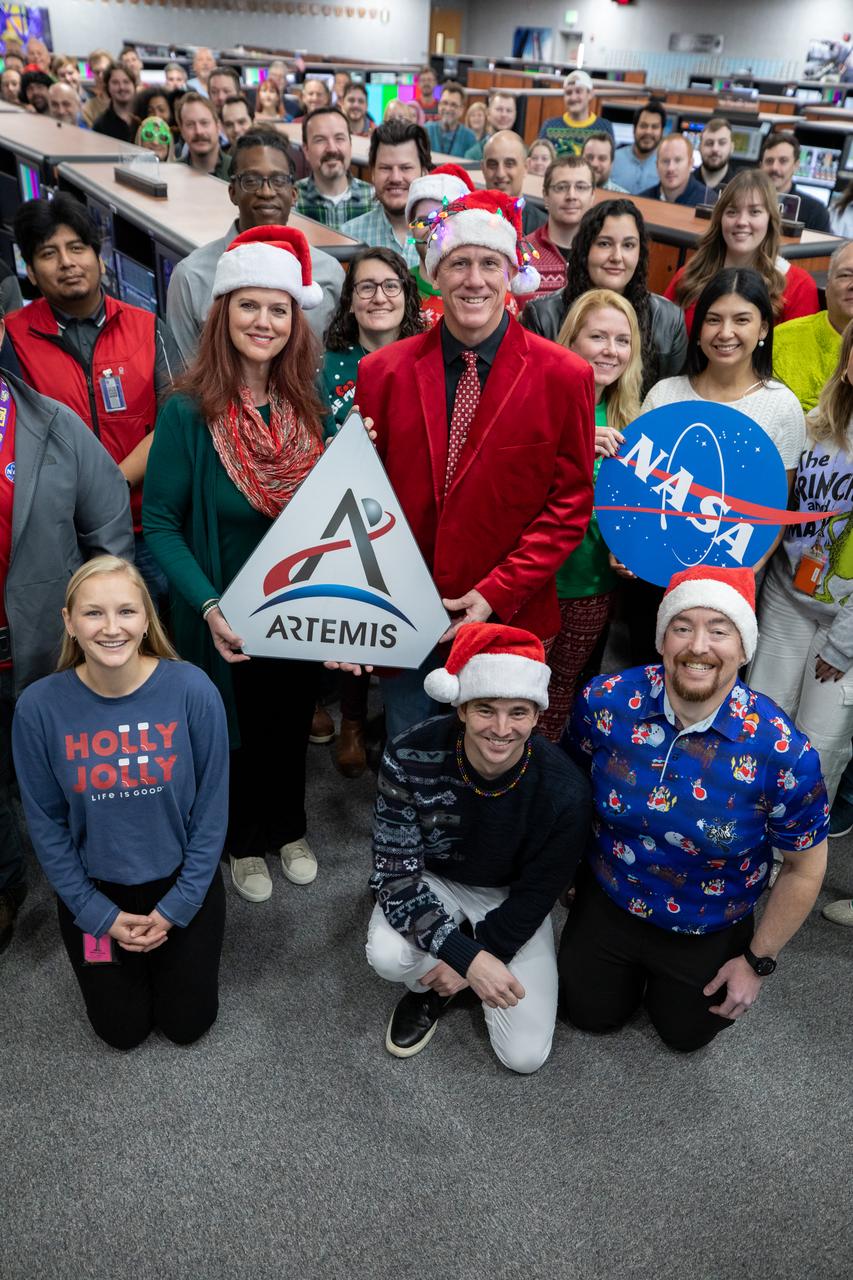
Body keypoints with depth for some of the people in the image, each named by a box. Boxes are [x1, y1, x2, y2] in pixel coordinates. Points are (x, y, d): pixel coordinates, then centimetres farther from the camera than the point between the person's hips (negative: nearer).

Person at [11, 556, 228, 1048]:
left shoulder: (192, 689, -22)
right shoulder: (40, 706, -20)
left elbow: (211, 807, -11)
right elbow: (46, 823, -7)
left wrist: (177, 906, -9)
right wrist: (97, 913, -6)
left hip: (181, 881, 0)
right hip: (95, 889, 1)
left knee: (188, 1023, 12)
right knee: (124, 1031, 14)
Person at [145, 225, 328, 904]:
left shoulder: (311, 407, -2)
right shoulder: (188, 413, -15)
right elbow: (161, 523, -15)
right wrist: (208, 606, -26)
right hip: (230, 617, -3)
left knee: (294, 723, 21)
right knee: (239, 727, 16)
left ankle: (288, 827, 47)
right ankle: (243, 840, 42)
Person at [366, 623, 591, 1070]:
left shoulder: (564, 789, -28)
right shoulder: (410, 759, -29)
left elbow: (536, 893, -14)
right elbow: (396, 870, -24)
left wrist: (467, 962, -16)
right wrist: (467, 956, -34)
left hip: (511, 899, 1)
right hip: (429, 883, 0)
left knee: (525, 1055, -7)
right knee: (388, 957, -32)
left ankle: (450, 976, 21)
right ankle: (430, 987, 5)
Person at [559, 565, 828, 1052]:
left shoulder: (783, 753, -30)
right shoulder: (605, 701, -25)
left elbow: (805, 869, -13)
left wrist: (758, 962, -5)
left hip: (709, 932, -1)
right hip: (608, 901, 1)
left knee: (687, 1033, 21)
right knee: (589, 1013, 18)